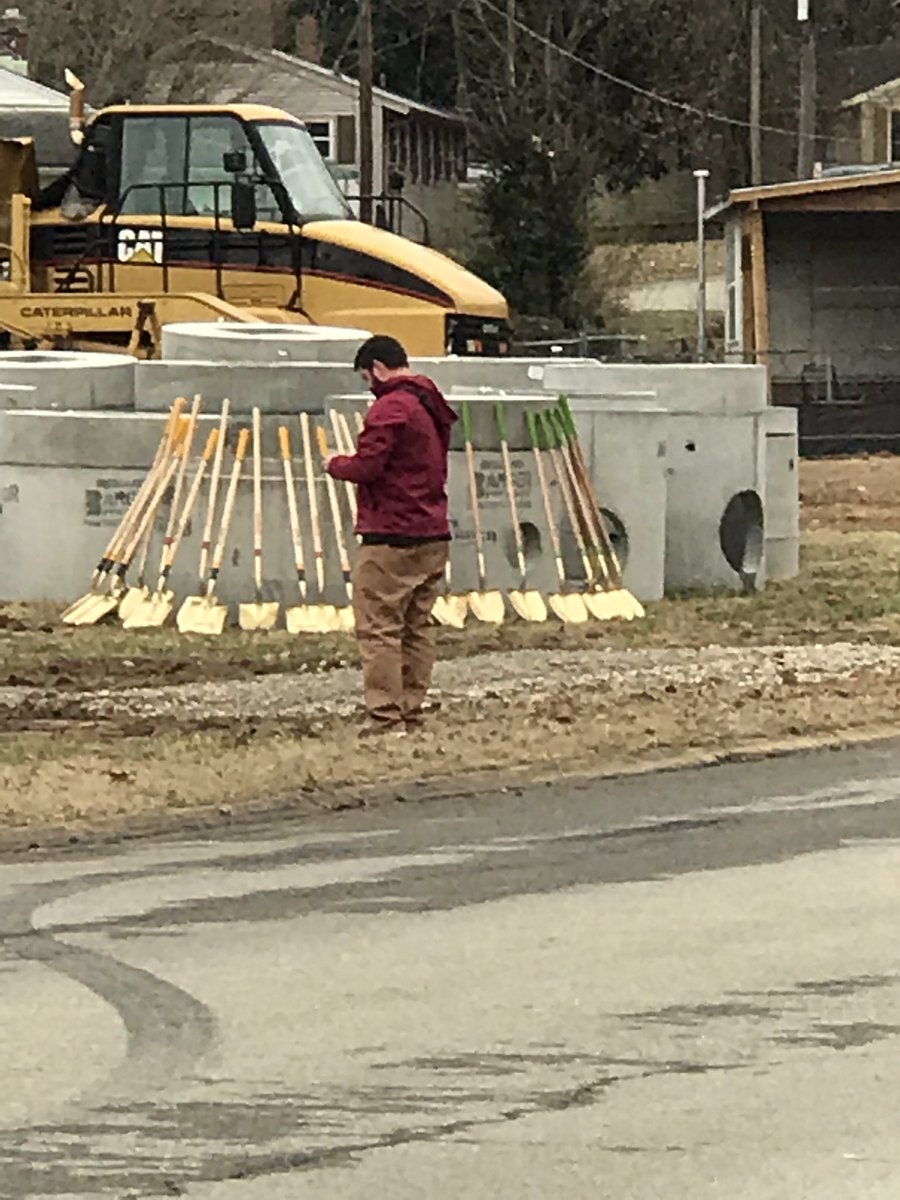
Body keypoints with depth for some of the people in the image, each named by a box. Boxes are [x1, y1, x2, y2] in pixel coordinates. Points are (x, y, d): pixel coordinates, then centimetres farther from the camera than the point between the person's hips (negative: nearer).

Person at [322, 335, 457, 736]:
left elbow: (366, 467, -19)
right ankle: (412, 713, 12)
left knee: (379, 628, -6)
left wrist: (336, 464, 2)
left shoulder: (389, 409, -14)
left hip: (391, 537, -9)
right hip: (434, 535, 9)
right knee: (418, 627, 11)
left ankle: (386, 717, -10)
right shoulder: (433, 407, 16)